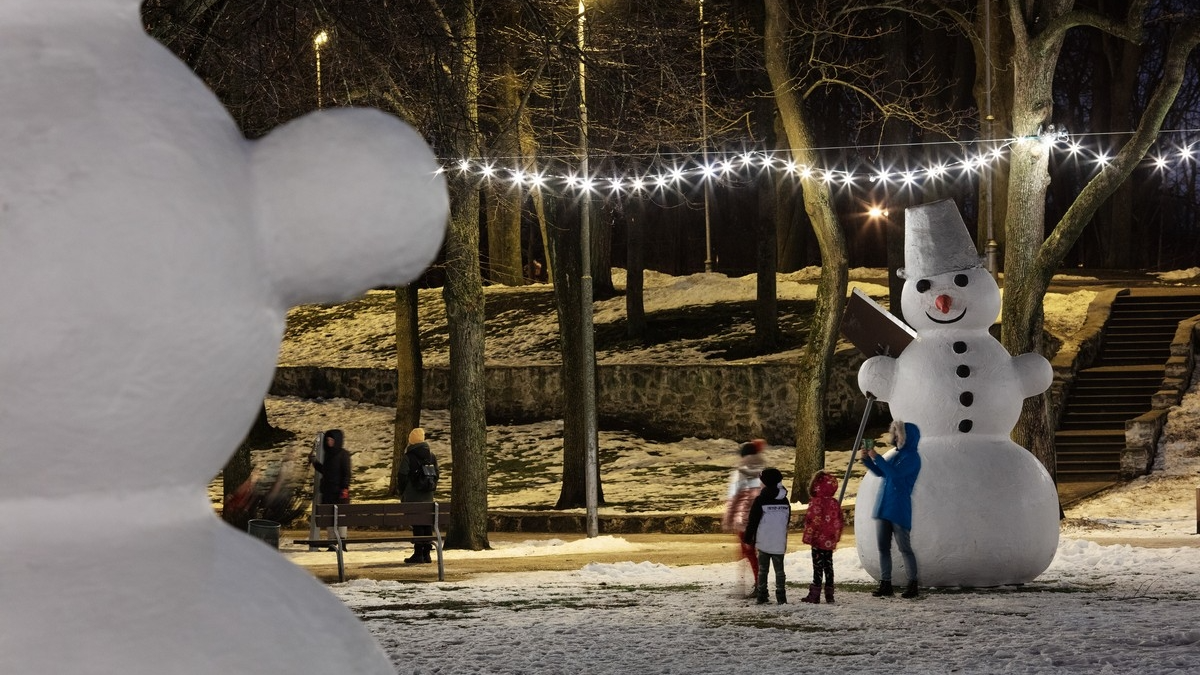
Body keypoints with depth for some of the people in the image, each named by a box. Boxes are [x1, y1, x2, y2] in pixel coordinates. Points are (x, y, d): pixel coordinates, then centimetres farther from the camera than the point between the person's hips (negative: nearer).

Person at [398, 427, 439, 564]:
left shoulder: (408, 457, -11)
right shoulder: (431, 456, 7)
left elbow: (402, 477, -10)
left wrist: (402, 493, 4)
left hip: (413, 497, -5)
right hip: (428, 497, 5)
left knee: (417, 525, -4)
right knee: (427, 524, 9)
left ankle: (418, 554, -4)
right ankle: (426, 553, 11)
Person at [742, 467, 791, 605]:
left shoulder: (760, 500, -10)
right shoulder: (784, 501, 5)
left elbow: (752, 521, -7)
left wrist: (748, 538, 2)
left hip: (763, 542, -3)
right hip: (780, 543, 3)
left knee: (762, 570, 5)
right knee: (779, 570, 8)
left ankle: (761, 596, 3)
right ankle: (781, 597, 3)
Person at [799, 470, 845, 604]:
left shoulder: (816, 502, -15)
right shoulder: (835, 503, 6)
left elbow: (812, 521, -18)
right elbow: (840, 521, 12)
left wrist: (808, 537, -12)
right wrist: (836, 537, 20)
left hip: (818, 539, -6)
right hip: (830, 541, 6)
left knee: (818, 565, -3)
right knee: (828, 565, 13)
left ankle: (815, 594, -2)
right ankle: (829, 594, 16)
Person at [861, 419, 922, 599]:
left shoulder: (912, 458, -9)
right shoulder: (897, 455, 15)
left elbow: (895, 473, -23)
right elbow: (880, 472, 22)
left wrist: (877, 458, -19)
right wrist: (867, 460, 7)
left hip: (899, 509, -8)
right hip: (884, 507, 8)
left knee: (904, 547, -4)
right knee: (883, 547, 5)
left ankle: (913, 585, 2)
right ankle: (885, 585, 8)